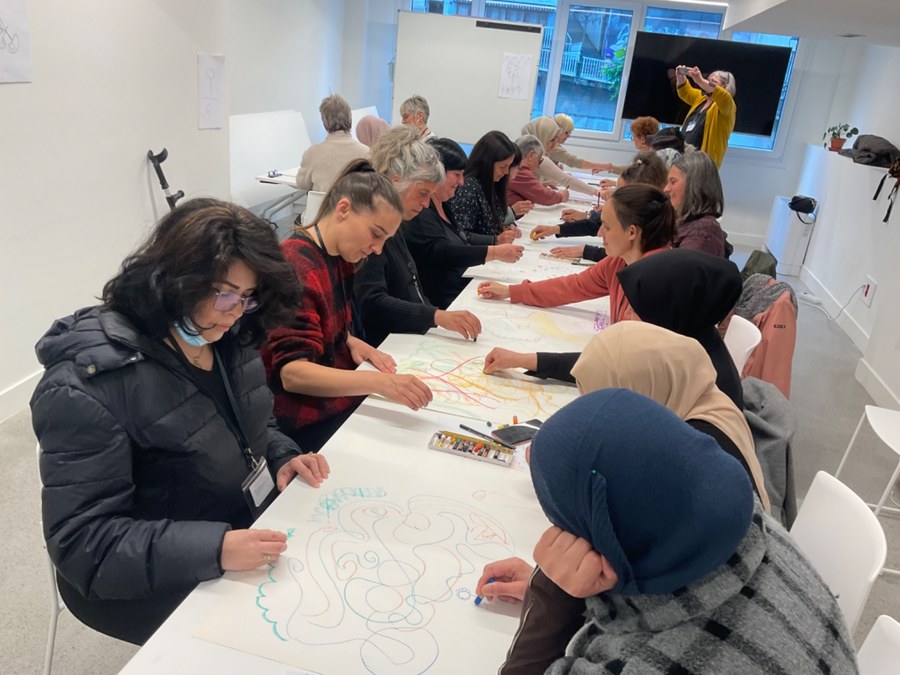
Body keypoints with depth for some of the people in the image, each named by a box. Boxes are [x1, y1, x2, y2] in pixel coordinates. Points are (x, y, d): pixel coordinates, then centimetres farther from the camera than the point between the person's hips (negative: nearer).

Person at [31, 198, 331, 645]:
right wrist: (213, 550, -37)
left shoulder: (226, 338, -3)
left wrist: (281, 457, -8)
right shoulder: (86, 387, -25)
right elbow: (83, 543, -25)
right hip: (156, 583, -6)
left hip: (251, 522, 7)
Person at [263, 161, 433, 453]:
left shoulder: (340, 259, 6)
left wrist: (351, 342, -1)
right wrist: (378, 381, -39)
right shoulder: (293, 267, -21)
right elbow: (292, 372, -28)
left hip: (339, 399, 8)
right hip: (309, 423, -8)